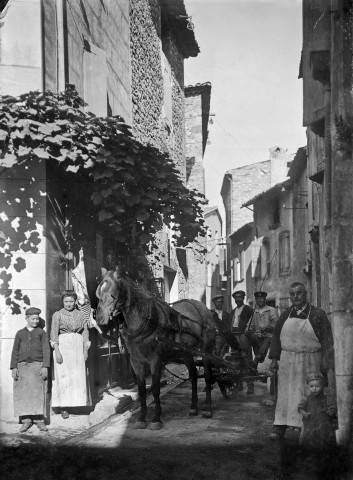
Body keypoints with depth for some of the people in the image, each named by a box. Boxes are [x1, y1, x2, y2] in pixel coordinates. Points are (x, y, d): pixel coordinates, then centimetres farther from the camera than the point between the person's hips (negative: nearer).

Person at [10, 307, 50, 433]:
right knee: (23, 393, -4)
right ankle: (26, 421, -1)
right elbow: (15, 351, 11)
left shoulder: (41, 332, 10)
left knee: (38, 393, -6)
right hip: (23, 366, 1)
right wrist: (13, 368, 0)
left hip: (37, 366, -1)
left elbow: (46, 350, 4)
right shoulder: (20, 333, 14)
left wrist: (45, 367, -7)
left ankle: (39, 420, -2)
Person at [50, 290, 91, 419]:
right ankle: (63, 407, -2)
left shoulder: (81, 315, 10)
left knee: (79, 377, -2)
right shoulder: (57, 315, 2)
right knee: (63, 377, -5)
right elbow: (53, 334, -3)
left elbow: (85, 333, 11)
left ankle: (79, 402, 9)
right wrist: (57, 351, -13)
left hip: (78, 347, 3)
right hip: (62, 346, -3)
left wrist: (86, 350, 2)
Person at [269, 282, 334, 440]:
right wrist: (274, 359, 6)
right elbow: (276, 336, 12)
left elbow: (327, 340, -4)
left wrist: (325, 364, -9)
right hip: (287, 360, 3)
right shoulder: (285, 315, 9)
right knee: (285, 393, 4)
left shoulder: (318, 314, -2)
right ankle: (280, 426, 9)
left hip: (310, 362, -3)